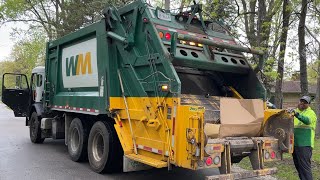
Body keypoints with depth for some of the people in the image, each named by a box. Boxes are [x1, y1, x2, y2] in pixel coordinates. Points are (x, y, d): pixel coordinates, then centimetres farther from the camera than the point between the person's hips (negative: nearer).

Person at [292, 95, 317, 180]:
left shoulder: (311, 113, -5)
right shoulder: (295, 111, 16)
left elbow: (307, 121, -30)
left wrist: (297, 114, -44)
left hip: (304, 145, -7)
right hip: (294, 144, 7)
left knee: (305, 167, -8)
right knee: (298, 166, 16)